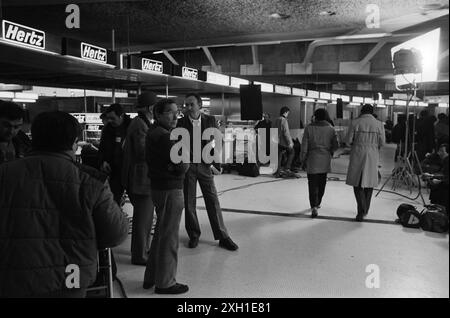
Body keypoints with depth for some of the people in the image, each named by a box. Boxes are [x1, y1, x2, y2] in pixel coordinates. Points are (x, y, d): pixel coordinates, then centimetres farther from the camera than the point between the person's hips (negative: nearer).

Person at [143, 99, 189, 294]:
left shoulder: (153, 133, 11)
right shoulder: (164, 137, -20)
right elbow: (182, 166, -22)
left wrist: (169, 166, -3)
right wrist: (183, 162, -2)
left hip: (158, 186, 10)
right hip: (170, 189, -10)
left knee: (161, 232, 22)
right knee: (169, 237, 2)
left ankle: (151, 277, 34)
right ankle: (165, 283, 16)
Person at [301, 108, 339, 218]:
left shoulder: (309, 128, -6)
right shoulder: (331, 129, 0)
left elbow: (304, 146, -6)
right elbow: (336, 145, -1)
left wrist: (303, 158, 5)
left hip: (312, 160, -2)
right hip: (325, 160, 3)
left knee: (313, 184, -2)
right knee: (321, 183, 17)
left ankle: (314, 207, -14)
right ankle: (317, 203, 30)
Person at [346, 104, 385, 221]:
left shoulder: (355, 122, -5)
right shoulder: (379, 124, 0)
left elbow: (348, 140, -5)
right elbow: (382, 143, -1)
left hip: (358, 155, -2)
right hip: (372, 157, 2)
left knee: (357, 183, 3)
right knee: (369, 183, 14)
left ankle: (361, 211, -8)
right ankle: (365, 210, 25)